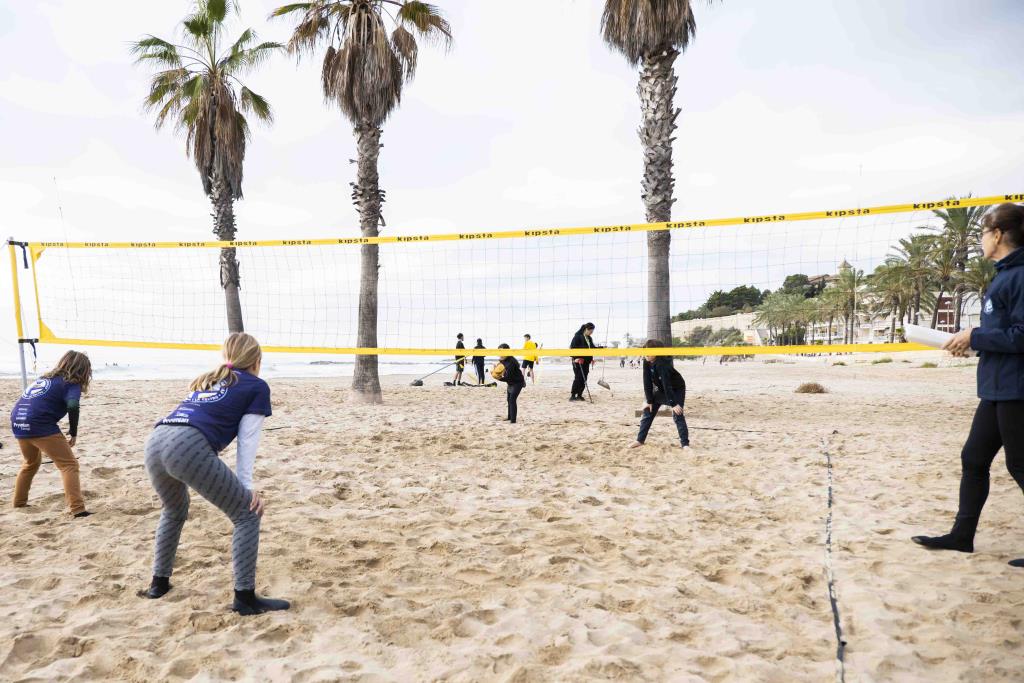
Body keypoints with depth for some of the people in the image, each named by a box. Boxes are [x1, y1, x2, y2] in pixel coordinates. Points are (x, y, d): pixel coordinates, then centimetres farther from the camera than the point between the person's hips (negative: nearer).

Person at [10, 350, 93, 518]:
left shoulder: (45, 378, 23)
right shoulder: (71, 384, 0)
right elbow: (73, 407, -18)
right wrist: (73, 434, -7)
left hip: (18, 422, 8)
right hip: (39, 425, -8)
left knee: (31, 462, 33)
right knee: (69, 465, -2)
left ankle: (18, 502, 44)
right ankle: (77, 509, -12)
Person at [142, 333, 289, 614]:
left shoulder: (208, 380, 31)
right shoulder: (257, 386, 13)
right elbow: (247, 441, 6)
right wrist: (247, 486, 5)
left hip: (155, 442, 8)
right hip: (189, 447, -8)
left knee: (174, 511, 35)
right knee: (247, 514, 6)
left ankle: (159, 582, 44)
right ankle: (245, 597, 5)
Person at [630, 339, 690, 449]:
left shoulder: (662, 363, -35)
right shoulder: (646, 362, -17)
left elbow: (667, 384, -37)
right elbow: (647, 382, -15)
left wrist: (673, 404, -35)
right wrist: (649, 401, -14)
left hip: (677, 389, -6)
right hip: (660, 389, 6)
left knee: (678, 415, -16)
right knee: (648, 412, 2)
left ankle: (685, 443, -8)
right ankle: (640, 440, 10)